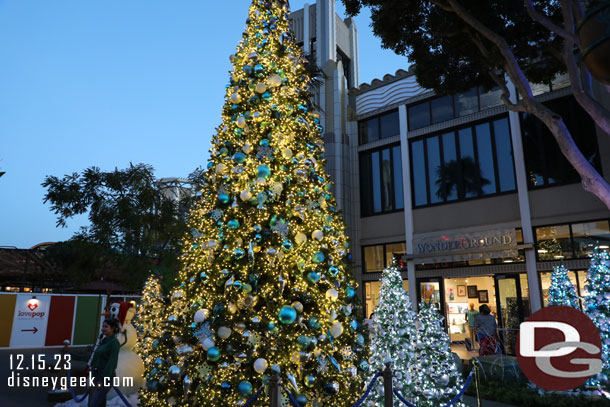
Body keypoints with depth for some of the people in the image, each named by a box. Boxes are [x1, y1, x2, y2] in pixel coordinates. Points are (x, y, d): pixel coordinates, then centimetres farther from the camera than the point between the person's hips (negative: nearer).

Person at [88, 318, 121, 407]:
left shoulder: (114, 342, -14)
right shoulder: (103, 341, 11)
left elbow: (111, 363, -19)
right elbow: (97, 359, 16)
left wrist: (102, 380, -21)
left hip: (106, 377, -8)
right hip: (97, 375, 8)